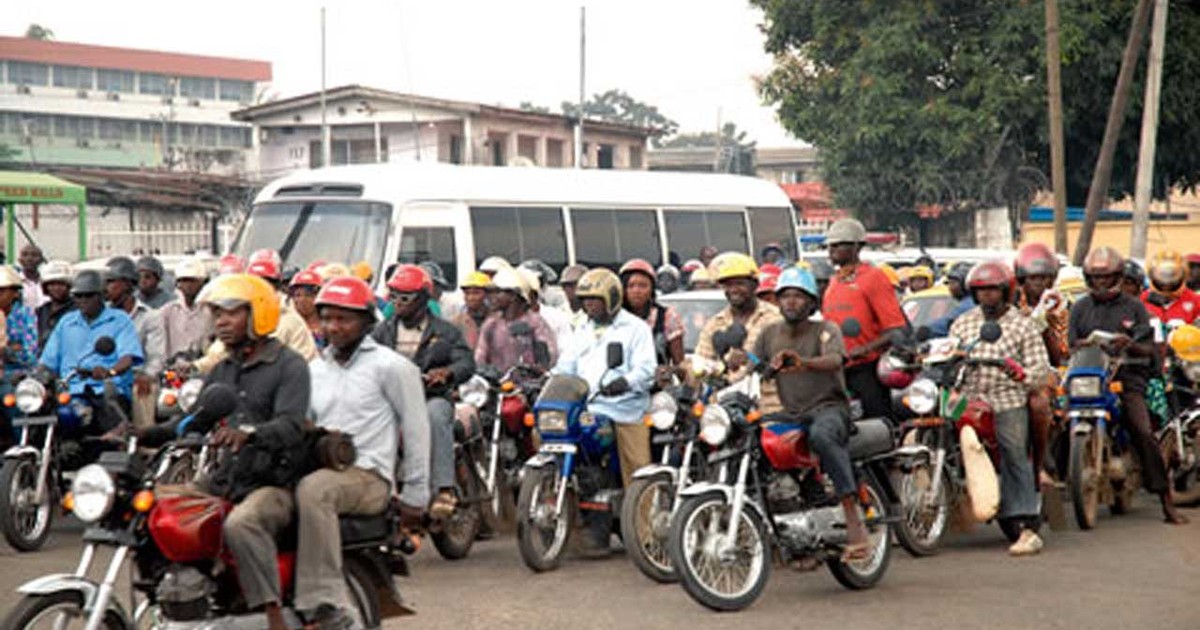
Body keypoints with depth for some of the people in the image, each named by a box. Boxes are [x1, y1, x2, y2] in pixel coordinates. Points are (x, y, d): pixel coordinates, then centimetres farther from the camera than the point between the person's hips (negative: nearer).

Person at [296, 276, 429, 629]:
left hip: (368, 477, -6)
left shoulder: (391, 367, 4)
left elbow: (416, 429, 3)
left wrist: (414, 495, 1)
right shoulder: (315, 369, 23)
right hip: (320, 469, 6)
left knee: (313, 489, -39)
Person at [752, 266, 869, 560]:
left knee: (821, 435, -39)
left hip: (829, 406, -6)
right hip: (791, 414, 6)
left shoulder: (825, 329, -1)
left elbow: (835, 360, -21)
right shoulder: (770, 334, 14)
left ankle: (853, 516, -41)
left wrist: (803, 362, -42)